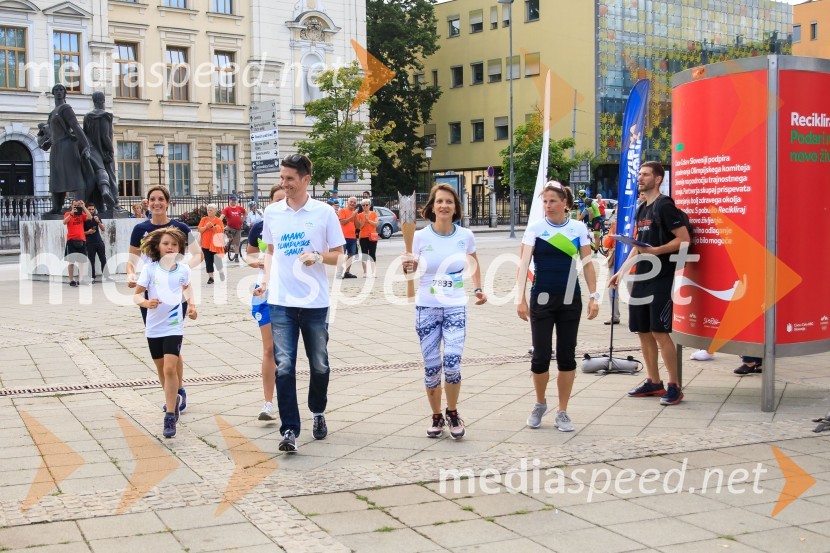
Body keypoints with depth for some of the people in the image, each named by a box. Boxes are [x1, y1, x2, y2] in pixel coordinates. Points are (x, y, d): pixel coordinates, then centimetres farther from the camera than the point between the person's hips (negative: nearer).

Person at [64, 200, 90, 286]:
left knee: (81, 261, 7)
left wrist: (83, 207, -8)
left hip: (81, 240, 3)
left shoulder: (82, 214, 10)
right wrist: (71, 213, -24)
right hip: (71, 240, -3)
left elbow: (90, 217, -8)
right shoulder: (68, 214, 3)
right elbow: (64, 222, -14)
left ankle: (79, 280, 14)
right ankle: (71, 280, -2)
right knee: (71, 261, -3)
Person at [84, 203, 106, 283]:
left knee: (103, 260, 0)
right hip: (90, 243, -3)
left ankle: (104, 275, 10)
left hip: (99, 241, 3)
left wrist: (98, 221, -12)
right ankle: (93, 278, 3)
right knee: (91, 261, -1)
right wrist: (88, 232, -17)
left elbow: (103, 229, 2)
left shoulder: (97, 217, 7)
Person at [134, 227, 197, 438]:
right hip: (154, 327, 1)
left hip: (174, 326, -1)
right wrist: (146, 302, -26)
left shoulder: (183, 269, 1)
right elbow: (137, 294, -6)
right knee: (161, 369, 14)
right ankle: (173, 399, 42)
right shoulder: (150, 269, -4)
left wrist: (191, 303, 11)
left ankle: (170, 416, -11)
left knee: (170, 368, -15)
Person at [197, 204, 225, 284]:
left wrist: (213, 227, -17)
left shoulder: (218, 220, 2)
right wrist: (206, 226, -15)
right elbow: (200, 230, 2)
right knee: (208, 261, 3)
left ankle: (221, 271, 19)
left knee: (217, 260, -5)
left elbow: (222, 231, -4)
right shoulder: (204, 219, 7)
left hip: (216, 244, -2)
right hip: (206, 244, 2)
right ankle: (210, 277, 9)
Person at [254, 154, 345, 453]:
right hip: (281, 302, 1)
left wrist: (318, 255, -17)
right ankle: (289, 430, -2)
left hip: (315, 302, -1)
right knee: (284, 366, -6)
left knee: (319, 364, 11)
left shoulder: (324, 212, -1)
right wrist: (266, 281, 6)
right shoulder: (272, 212, 7)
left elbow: (338, 255, 3)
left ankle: (318, 412, 36)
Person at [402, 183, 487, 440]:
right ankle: (436, 417, 24)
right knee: (431, 368, 3)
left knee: (452, 364, -12)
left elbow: (474, 263, 18)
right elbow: (410, 269, 4)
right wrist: (407, 266, -18)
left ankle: (452, 413, 13)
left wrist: (478, 288, 9)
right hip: (426, 308, 0)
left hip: (455, 308, 0)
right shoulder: (420, 237, -7)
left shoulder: (465, 236, -3)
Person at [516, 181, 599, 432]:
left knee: (567, 356, 4)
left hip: (570, 299, 2)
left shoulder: (578, 228, 3)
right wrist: (521, 298, -17)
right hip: (542, 299, -1)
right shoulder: (535, 228, -3)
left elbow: (588, 263, 6)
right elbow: (524, 264, -8)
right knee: (541, 355, -1)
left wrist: (593, 296, -1)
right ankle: (540, 404, 24)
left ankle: (562, 412, 15)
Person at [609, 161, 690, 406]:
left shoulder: (664, 206, -8)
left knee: (659, 331, -10)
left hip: (660, 278, -9)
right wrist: (621, 272, 21)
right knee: (643, 331, 10)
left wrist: (655, 251, -25)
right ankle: (654, 382, 20)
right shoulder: (642, 209, 18)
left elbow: (684, 238, -14)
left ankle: (674, 386, -2)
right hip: (641, 278, 9)